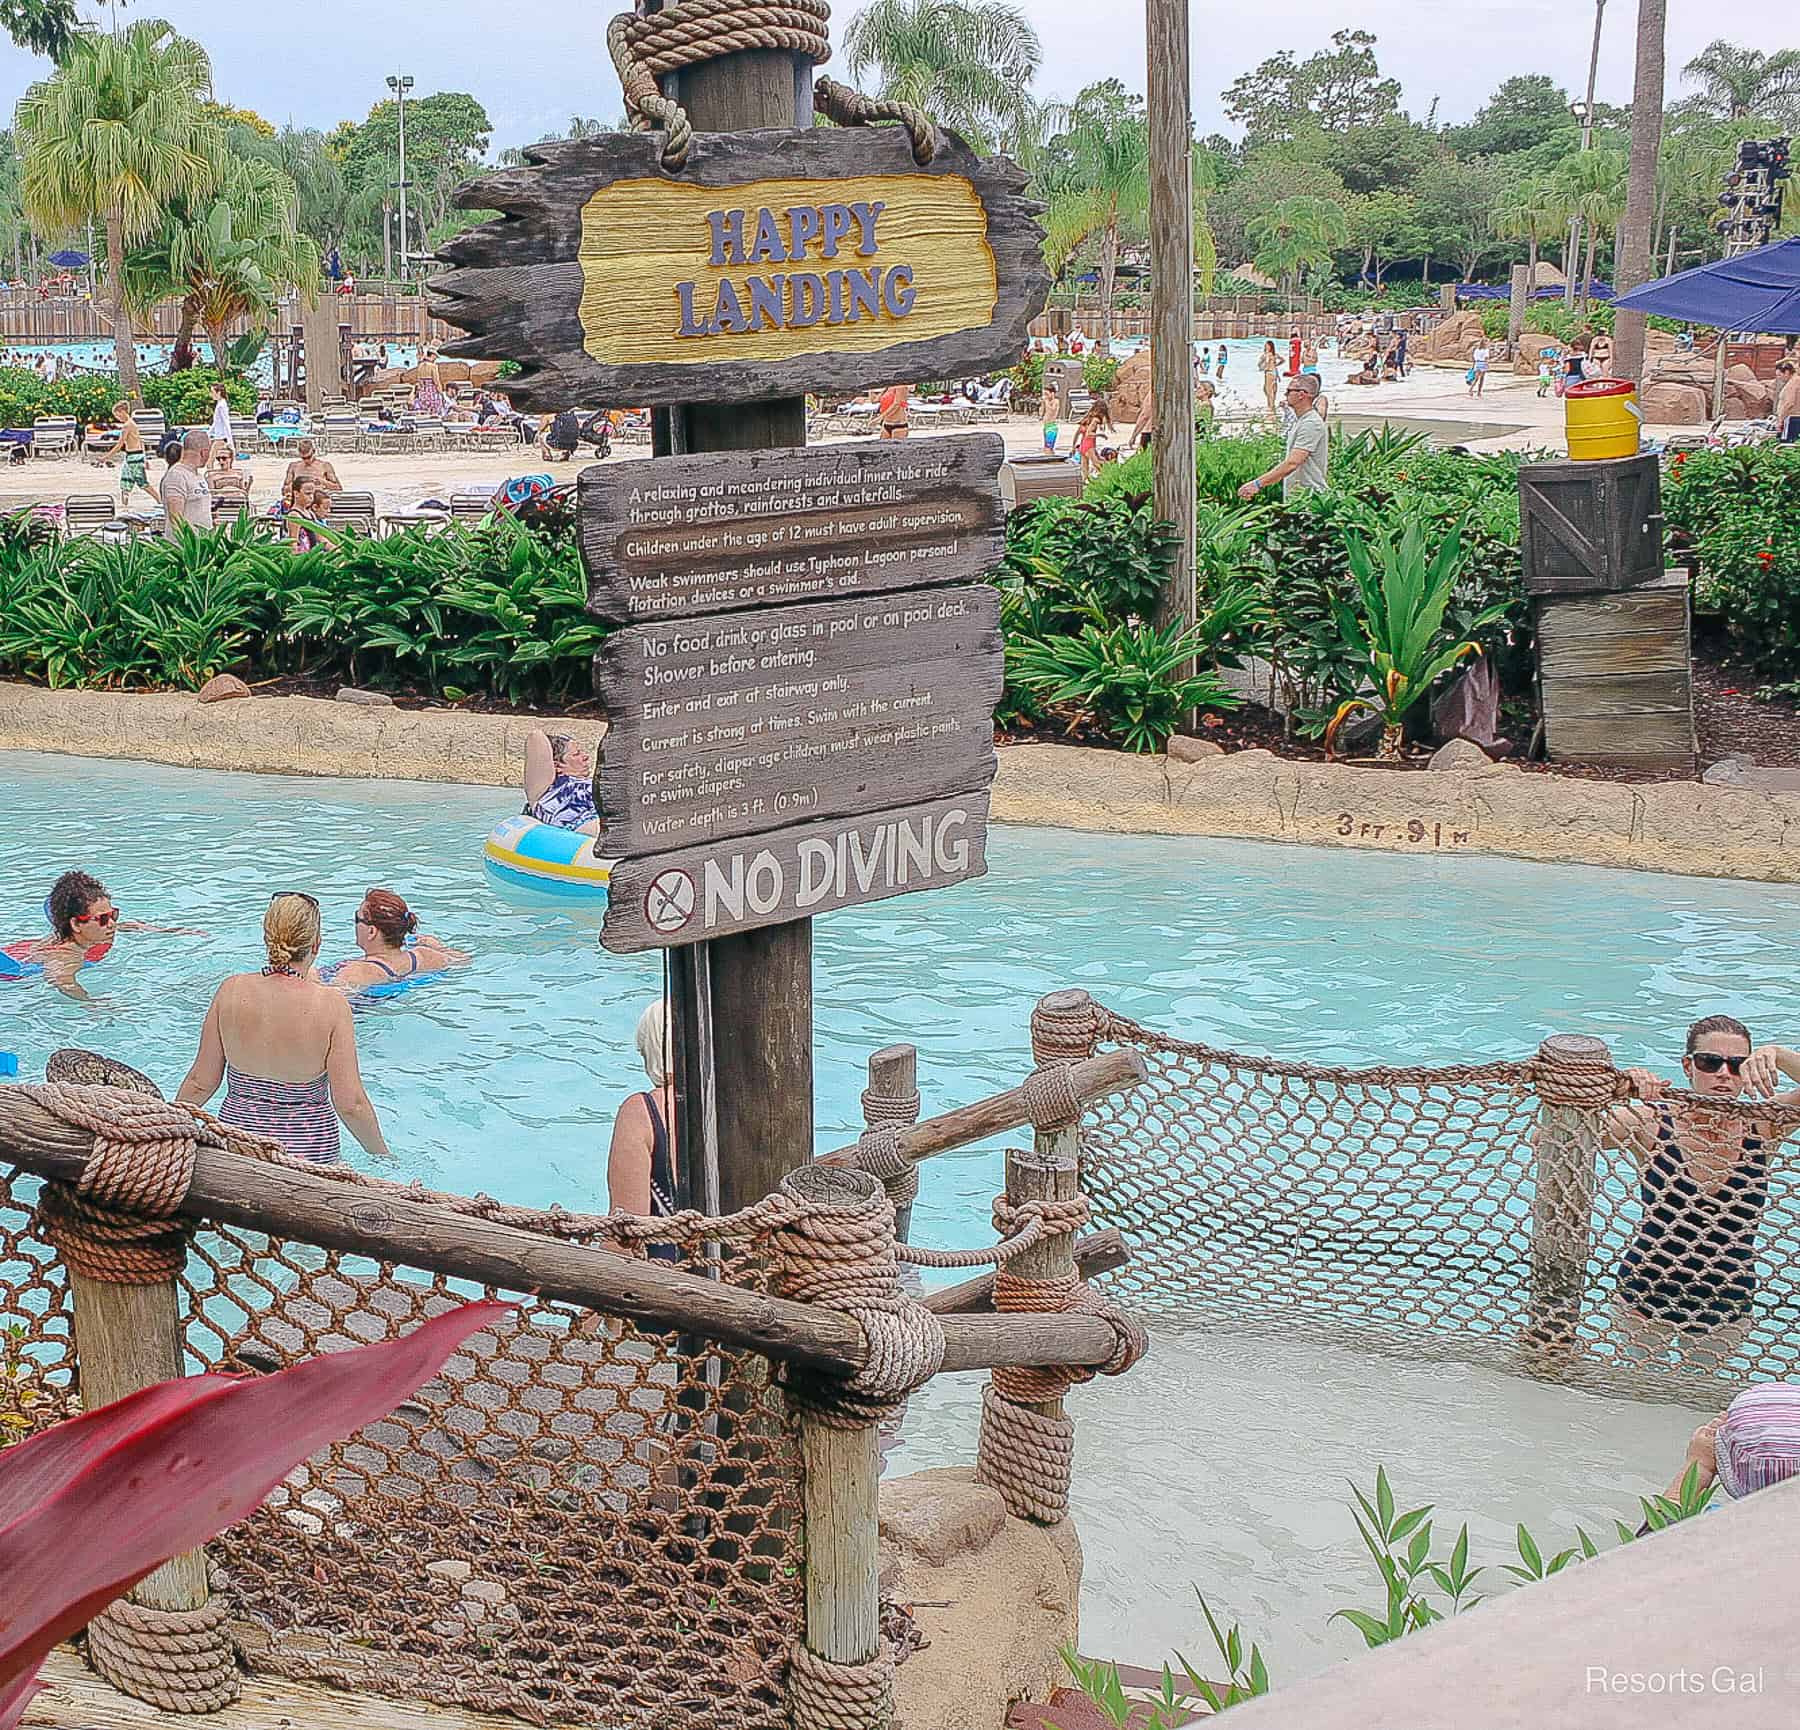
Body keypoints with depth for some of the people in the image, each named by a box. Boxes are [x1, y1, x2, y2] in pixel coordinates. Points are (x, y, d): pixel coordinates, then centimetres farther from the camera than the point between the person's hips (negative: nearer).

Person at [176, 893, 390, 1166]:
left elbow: (200, 1083, 3)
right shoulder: (331, 1004, -12)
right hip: (309, 1149, -3)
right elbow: (350, 1104, -11)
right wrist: (381, 1154, 6)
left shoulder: (231, 991, -4)